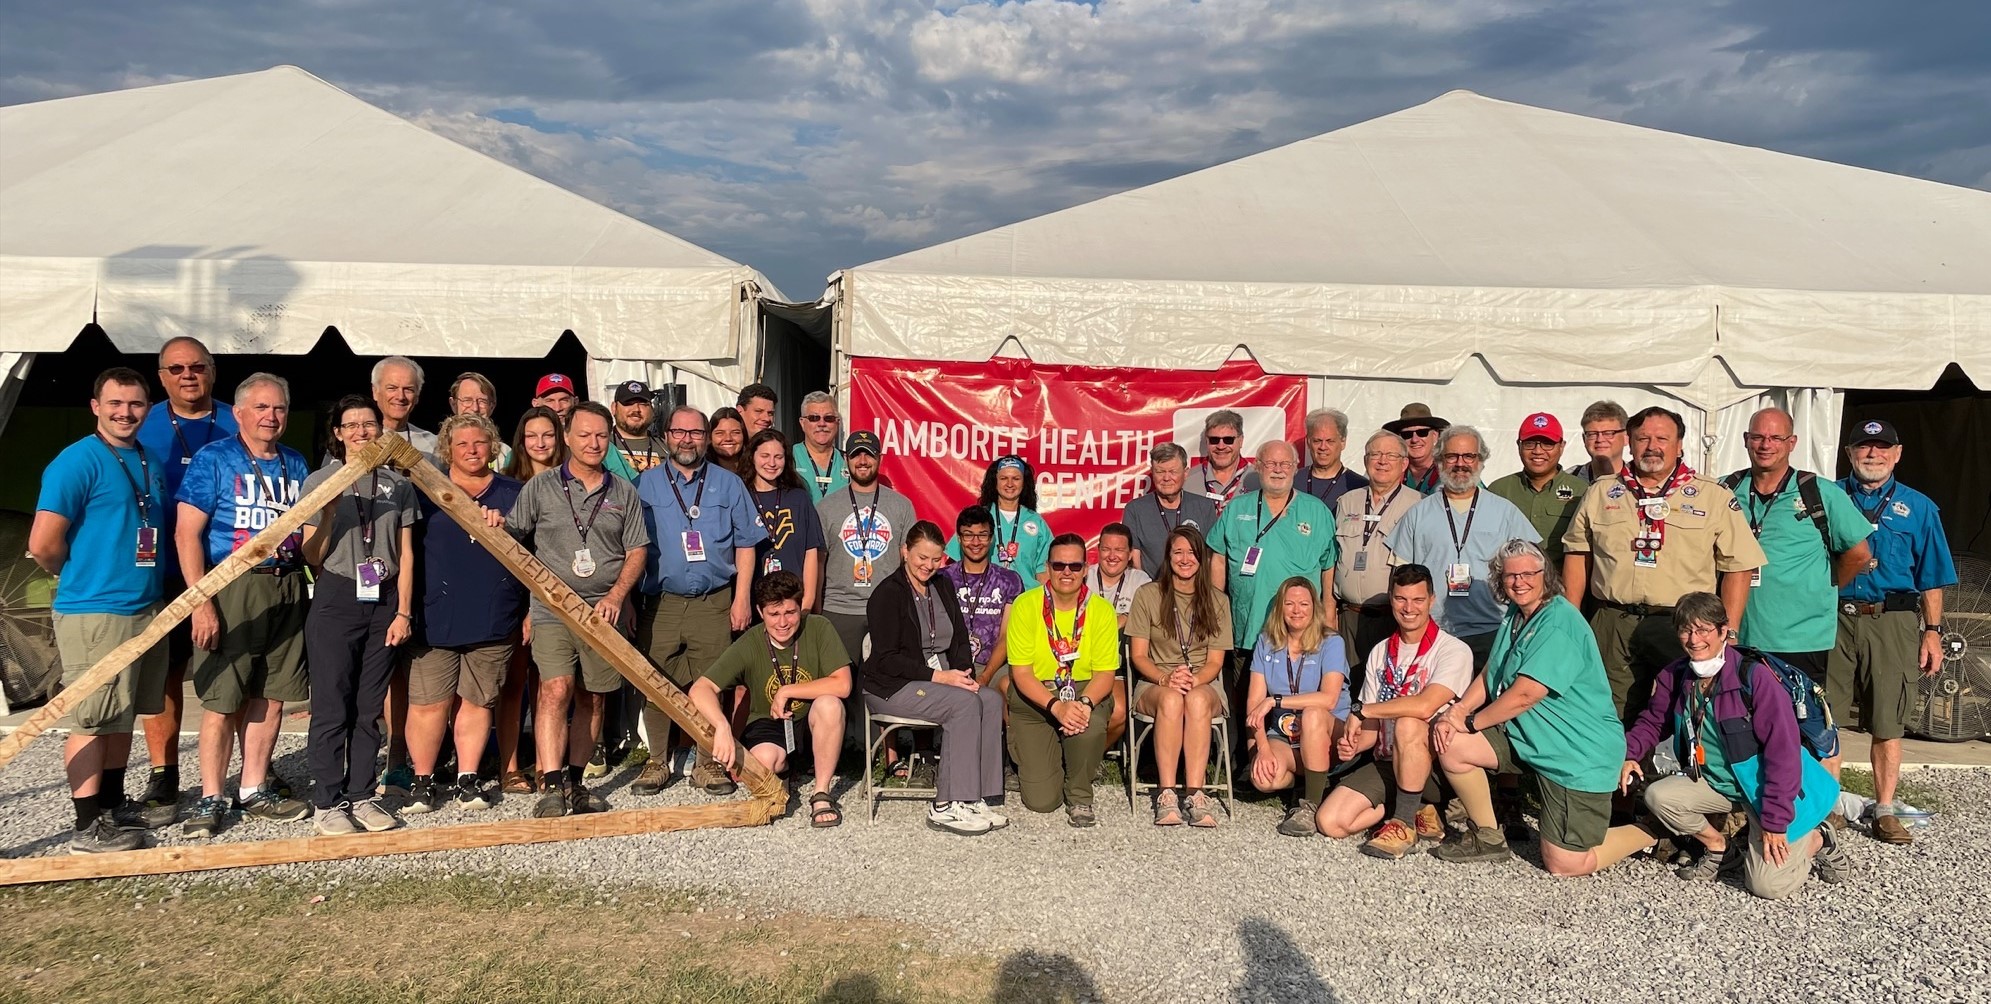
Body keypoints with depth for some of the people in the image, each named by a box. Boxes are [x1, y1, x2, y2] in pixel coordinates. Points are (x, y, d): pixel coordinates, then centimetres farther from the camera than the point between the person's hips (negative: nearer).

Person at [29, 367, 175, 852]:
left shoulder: (152, 463, 12)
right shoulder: (77, 461, -12)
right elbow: (43, 544, -16)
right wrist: (81, 577, 0)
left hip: (147, 608, 8)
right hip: (94, 613, -8)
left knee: (122, 716, 17)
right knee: (91, 720, -2)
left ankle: (113, 805, 29)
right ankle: (88, 827, 6)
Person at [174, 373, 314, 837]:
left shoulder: (296, 464, 13)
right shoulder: (213, 459, -2)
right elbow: (187, 533, -8)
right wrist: (200, 601, -14)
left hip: (286, 588, 5)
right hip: (231, 588, -5)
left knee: (271, 694, 9)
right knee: (223, 699, -3)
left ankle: (255, 790, 20)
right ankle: (211, 799, 9)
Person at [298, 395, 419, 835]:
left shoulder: (398, 485, 9)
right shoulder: (319, 482, 3)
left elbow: (405, 554, 8)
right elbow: (312, 556, 0)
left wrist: (403, 612, 2)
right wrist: (330, 512, -16)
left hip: (384, 602, 2)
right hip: (336, 600, -2)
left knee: (370, 708, 7)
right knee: (331, 707, -2)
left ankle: (360, 796, 15)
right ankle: (327, 803, 6)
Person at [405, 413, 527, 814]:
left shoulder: (514, 494, 11)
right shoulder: (426, 492, 7)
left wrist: (531, 610, 9)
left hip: (495, 620, 1)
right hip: (436, 619, -1)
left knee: (478, 701, 7)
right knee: (429, 703, -2)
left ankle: (468, 779, 18)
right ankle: (423, 781, 12)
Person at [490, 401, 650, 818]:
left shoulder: (623, 493, 9)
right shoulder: (541, 487, 6)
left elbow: (637, 551, 7)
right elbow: (511, 537, 6)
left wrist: (616, 596, -7)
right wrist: (496, 524, -17)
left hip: (604, 611, 2)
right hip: (553, 609, -2)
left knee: (592, 698, 8)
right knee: (556, 689, -16)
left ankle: (574, 781, 20)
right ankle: (551, 785, -15)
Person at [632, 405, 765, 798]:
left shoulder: (728, 484, 9)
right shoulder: (646, 484, 8)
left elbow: (745, 543, 8)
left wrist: (742, 597, 0)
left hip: (714, 603, 0)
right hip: (660, 603, 0)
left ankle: (708, 764, 12)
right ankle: (657, 762, 14)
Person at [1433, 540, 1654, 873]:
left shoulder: (1559, 625, -22)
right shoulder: (1514, 617, 9)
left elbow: (1524, 695, -25)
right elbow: (1489, 676, 8)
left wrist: (1469, 722, -13)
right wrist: (1454, 713, -9)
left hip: (1578, 754, -8)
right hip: (1527, 737, 8)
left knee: (1564, 864, -6)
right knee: (1451, 745, -7)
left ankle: (1652, 832, 18)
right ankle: (1488, 838, 10)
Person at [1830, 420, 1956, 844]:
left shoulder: (1918, 508, 9)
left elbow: (1931, 578, 9)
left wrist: (1932, 632, 4)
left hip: (1892, 622, 1)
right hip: (1833, 618, 0)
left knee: (1887, 724, 5)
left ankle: (1884, 812, 17)